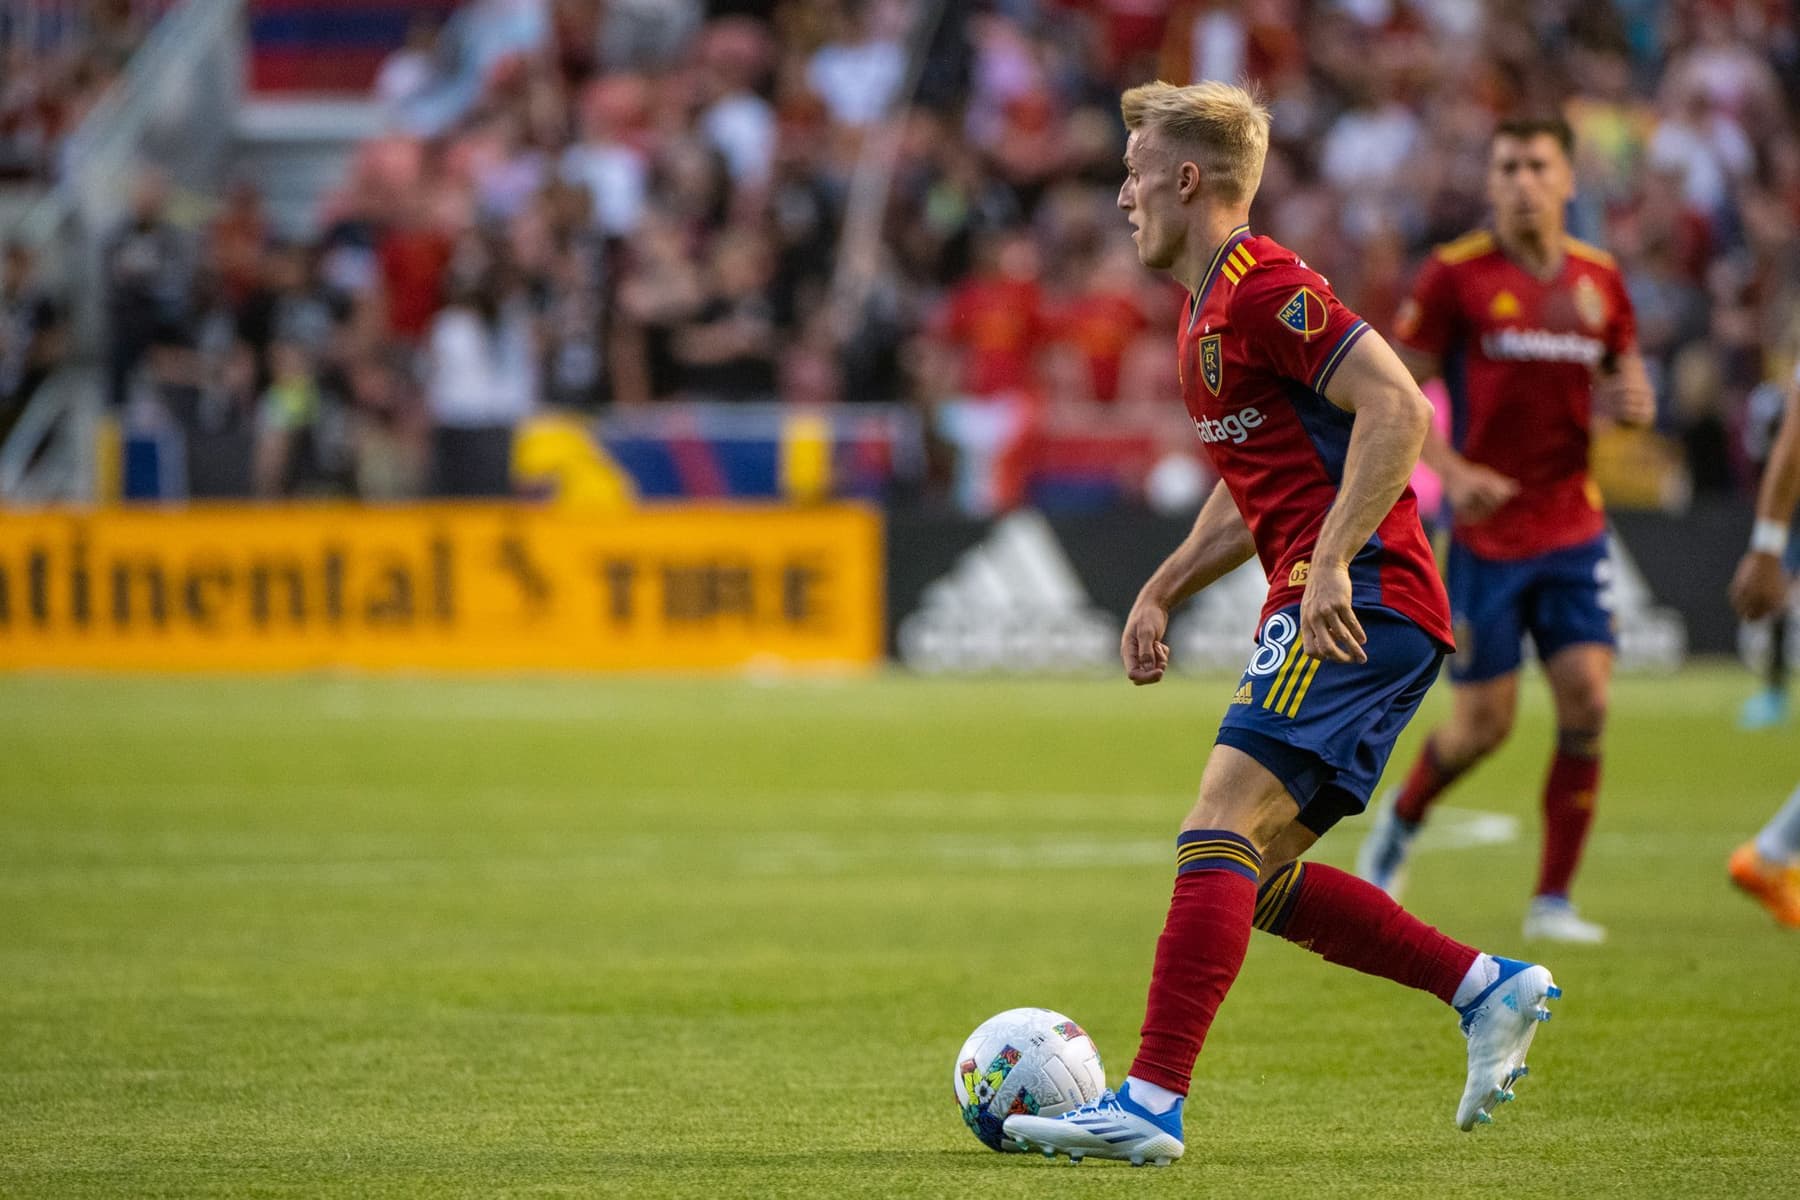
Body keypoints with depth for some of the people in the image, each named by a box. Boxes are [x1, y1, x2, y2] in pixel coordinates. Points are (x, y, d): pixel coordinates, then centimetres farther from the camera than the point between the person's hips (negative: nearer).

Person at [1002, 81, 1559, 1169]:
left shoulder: (1262, 289, -11)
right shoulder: (1211, 306, 22)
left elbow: (1398, 409, -21)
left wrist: (1332, 564, -26)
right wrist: (1162, 592, 24)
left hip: (1357, 609, -11)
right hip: (1325, 618, 11)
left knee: (1222, 836, -19)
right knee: (1258, 878, 10)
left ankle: (1152, 1104, -26)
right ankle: (1491, 990, 13)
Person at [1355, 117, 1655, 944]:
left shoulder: (1599, 278, 5)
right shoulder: (1455, 275, -7)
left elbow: (1627, 381, 18)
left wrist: (1635, 400, -6)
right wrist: (1450, 469, -20)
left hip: (1574, 526, 3)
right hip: (1486, 530, -3)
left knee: (1587, 699, -11)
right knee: (1485, 720, -1)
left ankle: (1553, 899, -1)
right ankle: (1401, 817, 32)